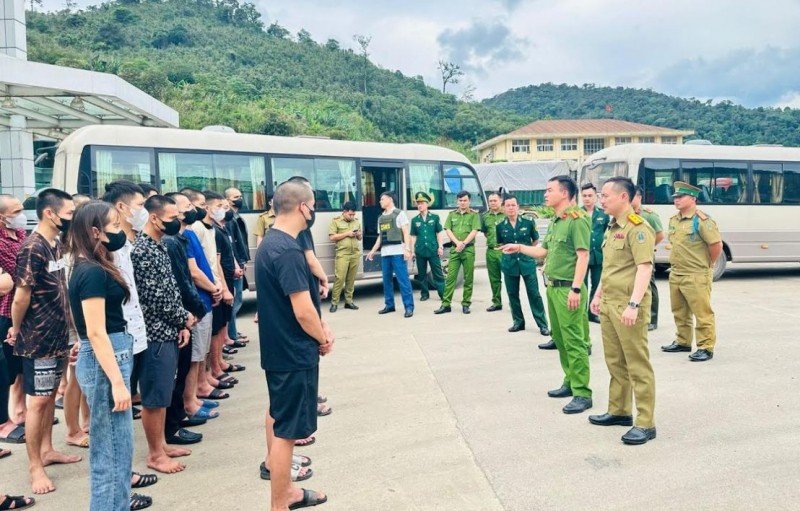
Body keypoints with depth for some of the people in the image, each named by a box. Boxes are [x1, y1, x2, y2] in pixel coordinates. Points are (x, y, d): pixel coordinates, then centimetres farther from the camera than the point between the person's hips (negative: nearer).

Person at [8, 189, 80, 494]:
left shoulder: (56, 243, 6)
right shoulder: (32, 248, -20)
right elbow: (21, 297, -17)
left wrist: (64, 326, 12)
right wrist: (16, 330, -2)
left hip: (58, 336, 8)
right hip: (38, 339, -8)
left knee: (50, 395, 18)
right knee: (38, 400, 2)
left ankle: (46, 450, 32)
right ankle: (35, 466, 14)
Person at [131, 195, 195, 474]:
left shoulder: (159, 245, 11)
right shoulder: (142, 250, -19)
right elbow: (155, 299, -21)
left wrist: (181, 324, 8)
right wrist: (185, 318, -7)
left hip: (168, 332, 9)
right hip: (155, 335, -9)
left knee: (163, 395, 18)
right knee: (154, 398, 3)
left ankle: (161, 445, 30)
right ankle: (155, 454, 15)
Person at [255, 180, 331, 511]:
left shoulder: (269, 243, 8)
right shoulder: (288, 251, -24)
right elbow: (303, 311, -26)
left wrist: (320, 327, 7)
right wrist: (322, 338, -8)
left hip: (277, 347, 11)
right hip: (294, 352, -11)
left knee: (279, 415, 23)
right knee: (286, 429, -1)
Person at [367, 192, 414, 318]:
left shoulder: (399, 214, 2)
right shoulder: (380, 218, 19)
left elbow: (406, 233, -4)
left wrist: (407, 249, -14)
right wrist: (373, 251, 18)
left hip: (398, 252, -6)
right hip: (384, 253, 6)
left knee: (403, 280, -8)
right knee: (386, 280, 9)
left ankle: (409, 307, -6)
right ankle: (389, 305, 19)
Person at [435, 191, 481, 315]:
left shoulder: (474, 215, 4)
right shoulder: (452, 214, 12)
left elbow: (474, 231, -6)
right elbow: (448, 230, 5)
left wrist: (464, 243, -16)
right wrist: (457, 242, -10)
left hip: (468, 249, -2)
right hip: (454, 249, 2)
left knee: (468, 278, 2)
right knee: (450, 277, -1)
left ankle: (466, 304, 9)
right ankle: (446, 304, 0)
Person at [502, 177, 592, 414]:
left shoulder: (577, 220, -13)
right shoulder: (555, 222, 15)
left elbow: (583, 256, -18)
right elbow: (544, 250, 25)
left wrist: (576, 289, -22)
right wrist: (518, 248, 24)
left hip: (568, 289, -10)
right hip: (552, 287, 10)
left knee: (574, 341, -6)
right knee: (559, 339, 15)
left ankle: (582, 394, 0)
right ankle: (570, 382, 27)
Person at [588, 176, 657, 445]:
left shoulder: (637, 228, -13)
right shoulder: (612, 227, 16)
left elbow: (645, 268, -21)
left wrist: (633, 304, -27)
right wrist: (598, 294, 23)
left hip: (627, 306, -9)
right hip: (609, 303, 9)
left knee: (637, 365, -3)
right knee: (615, 361, 16)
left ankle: (645, 423, 4)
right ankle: (618, 411, 28)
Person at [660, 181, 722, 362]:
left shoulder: (701, 220, -15)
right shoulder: (673, 220, 10)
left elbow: (716, 244, -16)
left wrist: (707, 265, -4)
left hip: (696, 276, -9)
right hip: (675, 275, 9)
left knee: (702, 314, -2)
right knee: (680, 312, 18)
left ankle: (706, 348, 5)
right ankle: (683, 342, 31)